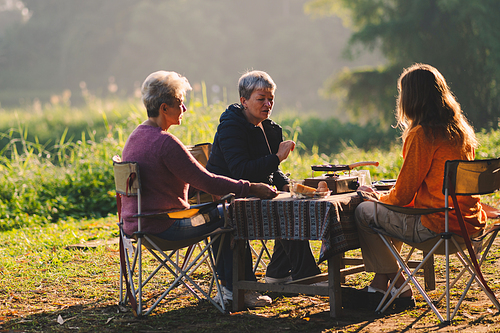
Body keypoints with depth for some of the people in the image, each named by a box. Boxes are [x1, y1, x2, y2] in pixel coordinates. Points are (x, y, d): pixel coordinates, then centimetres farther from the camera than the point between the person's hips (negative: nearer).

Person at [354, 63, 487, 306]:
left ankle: (400, 287, 12)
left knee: (363, 213, 6)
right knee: (395, 213, 29)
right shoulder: (461, 130, 10)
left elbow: (402, 195, -11)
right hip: (470, 222, 9)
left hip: (437, 225, -9)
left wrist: (377, 196, 12)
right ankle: (380, 284, 29)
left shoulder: (422, 135, -15)